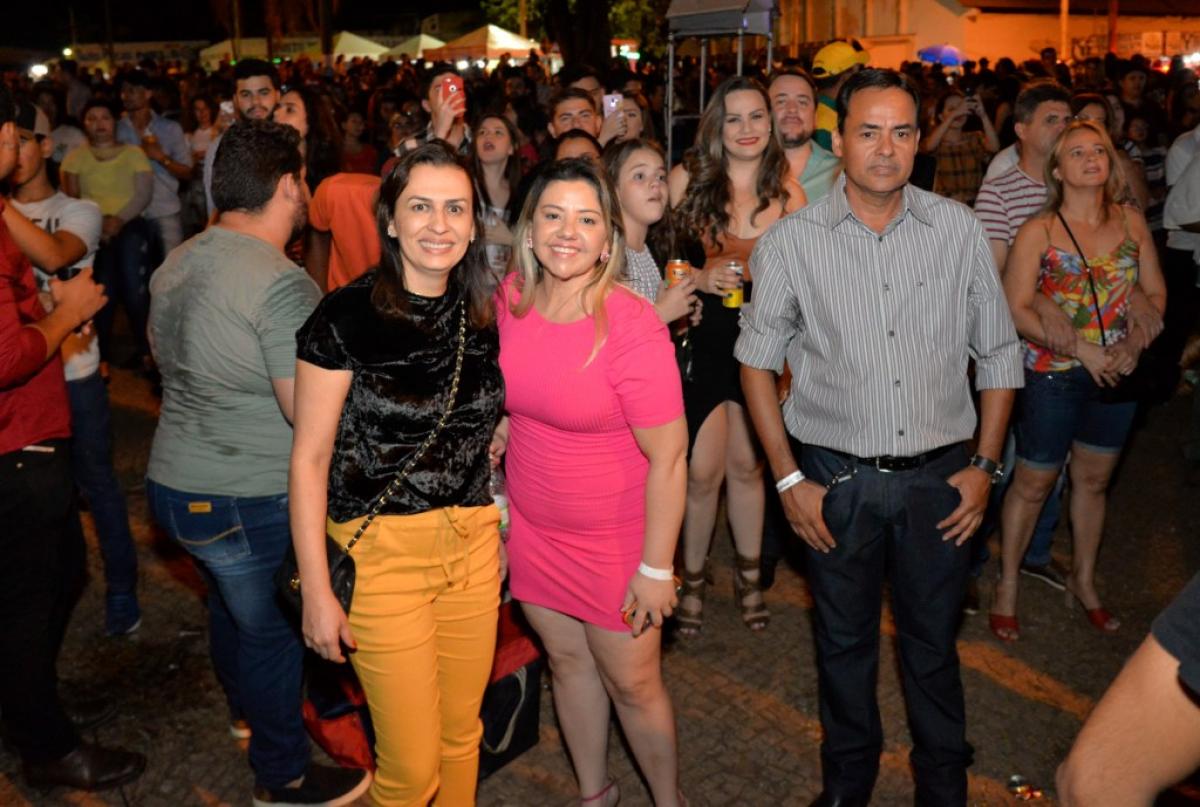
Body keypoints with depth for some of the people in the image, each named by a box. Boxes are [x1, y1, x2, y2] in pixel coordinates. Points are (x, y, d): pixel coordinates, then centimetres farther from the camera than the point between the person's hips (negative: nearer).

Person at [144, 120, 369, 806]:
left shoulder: (177, 265, 4)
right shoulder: (283, 285, -24)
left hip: (173, 482, 9)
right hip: (250, 500, -8)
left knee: (230, 602, 29)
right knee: (272, 629, 10)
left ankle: (247, 709, 54)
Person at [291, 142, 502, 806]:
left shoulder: (481, 318, 3)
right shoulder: (345, 317, -13)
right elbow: (309, 459, -10)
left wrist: (501, 532, 12)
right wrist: (317, 591, -11)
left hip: (473, 546, 5)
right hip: (382, 552, -5)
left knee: (463, 733, 18)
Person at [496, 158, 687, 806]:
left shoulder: (632, 328, -24)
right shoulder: (511, 298, -6)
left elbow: (668, 456, -21)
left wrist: (656, 569, -17)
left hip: (614, 537, -5)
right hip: (532, 526, 6)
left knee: (632, 683, 9)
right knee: (565, 658, 21)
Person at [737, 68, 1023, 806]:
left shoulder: (959, 229, -3)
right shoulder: (792, 241, -7)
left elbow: (998, 352, 5)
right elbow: (757, 358, 0)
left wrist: (985, 464, 1)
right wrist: (788, 478, -3)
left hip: (938, 475, 1)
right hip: (837, 476, -1)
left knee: (933, 638, 17)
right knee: (845, 640, 16)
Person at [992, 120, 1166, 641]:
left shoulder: (1132, 222, 3)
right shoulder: (1038, 231, -9)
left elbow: (1155, 291, 7)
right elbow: (1016, 309, -14)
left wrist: (1135, 343, -10)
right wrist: (1081, 348, -20)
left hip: (1117, 376, 4)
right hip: (1052, 375, -4)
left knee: (1094, 480, 17)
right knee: (1033, 484, 6)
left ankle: (1083, 580, 36)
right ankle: (1007, 587, 23)